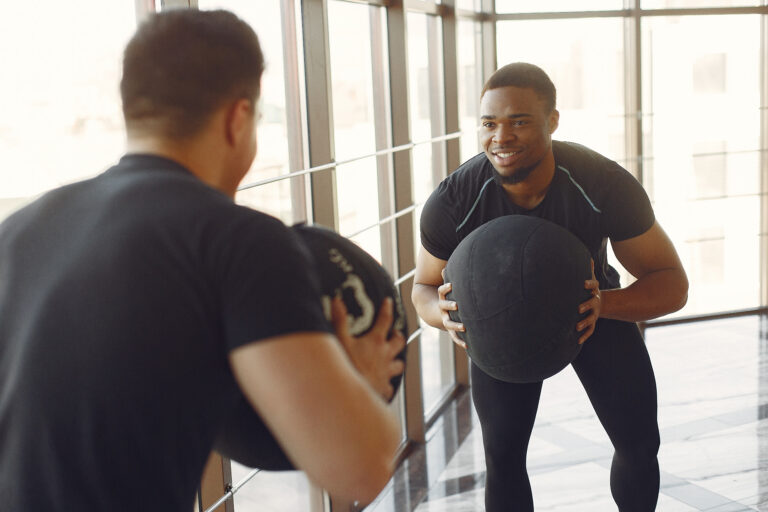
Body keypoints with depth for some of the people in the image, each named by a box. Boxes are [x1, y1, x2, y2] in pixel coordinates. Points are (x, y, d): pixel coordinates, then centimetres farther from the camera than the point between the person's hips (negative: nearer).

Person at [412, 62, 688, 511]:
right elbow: (425, 288, -13)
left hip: (595, 306, 0)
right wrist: (444, 311, -38)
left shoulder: (606, 184, -34)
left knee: (639, 444, 0)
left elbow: (673, 285, -25)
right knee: (502, 455, -6)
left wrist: (603, 304, -46)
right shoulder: (452, 201, -32)